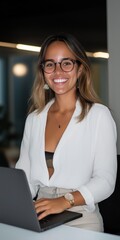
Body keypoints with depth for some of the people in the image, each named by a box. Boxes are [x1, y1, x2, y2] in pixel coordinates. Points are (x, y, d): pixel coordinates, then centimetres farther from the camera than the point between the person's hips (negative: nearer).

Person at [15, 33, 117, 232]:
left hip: (81, 219, -2)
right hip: (40, 216, 3)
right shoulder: (34, 118, 11)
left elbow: (106, 180, -9)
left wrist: (65, 201, -23)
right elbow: (25, 174, 7)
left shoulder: (99, 115, -3)